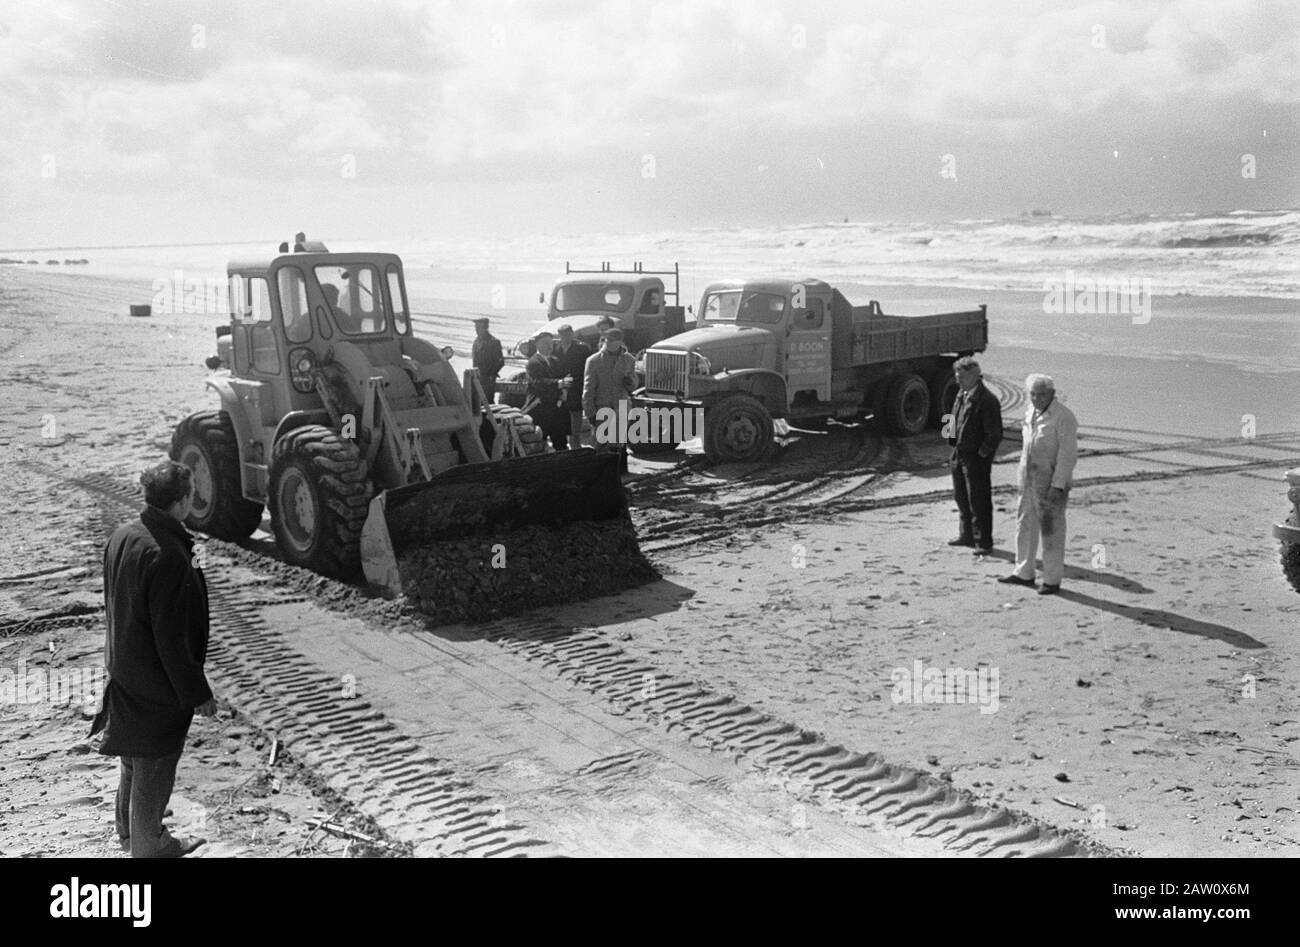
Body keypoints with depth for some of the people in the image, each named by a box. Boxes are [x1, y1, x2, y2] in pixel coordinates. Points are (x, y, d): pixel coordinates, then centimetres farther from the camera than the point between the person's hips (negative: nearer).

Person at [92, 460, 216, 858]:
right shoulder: (168, 557, -30)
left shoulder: (121, 537, -2)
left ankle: (131, 832, 46)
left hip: (124, 672, 9)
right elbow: (172, 638, -27)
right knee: (155, 768, 10)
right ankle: (148, 846, 26)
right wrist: (197, 693, -16)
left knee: (136, 760, 27)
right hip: (158, 686, -9)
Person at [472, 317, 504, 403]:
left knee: (487, 401, -8)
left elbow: (500, 362, -12)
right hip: (477, 378, 7)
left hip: (488, 379, -7)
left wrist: (491, 375, -11)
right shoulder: (477, 340, 13)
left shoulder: (493, 342, -11)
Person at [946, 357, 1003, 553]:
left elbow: (995, 434, -18)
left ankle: (983, 542, 10)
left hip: (976, 458, -9)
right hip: (959, 455, 9)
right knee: (961, 497, 19)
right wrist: (955, 447, 14)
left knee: (979, 501, 0)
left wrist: (982, 453, -15)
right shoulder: (962, 395, 9)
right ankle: (967, 535, 34)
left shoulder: (987, 400, -18)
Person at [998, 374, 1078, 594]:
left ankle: (1052, 580, 9)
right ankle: (1024, 573, 26)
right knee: (1025, 525, 14)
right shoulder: (1031, 413, 8)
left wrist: (1058, 485, -22)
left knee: (1052, 531, 0)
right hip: (1028, 480, 8)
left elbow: (1068, 454, -19)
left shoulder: (1063, 417, -16)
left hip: (1051, 482, -8)